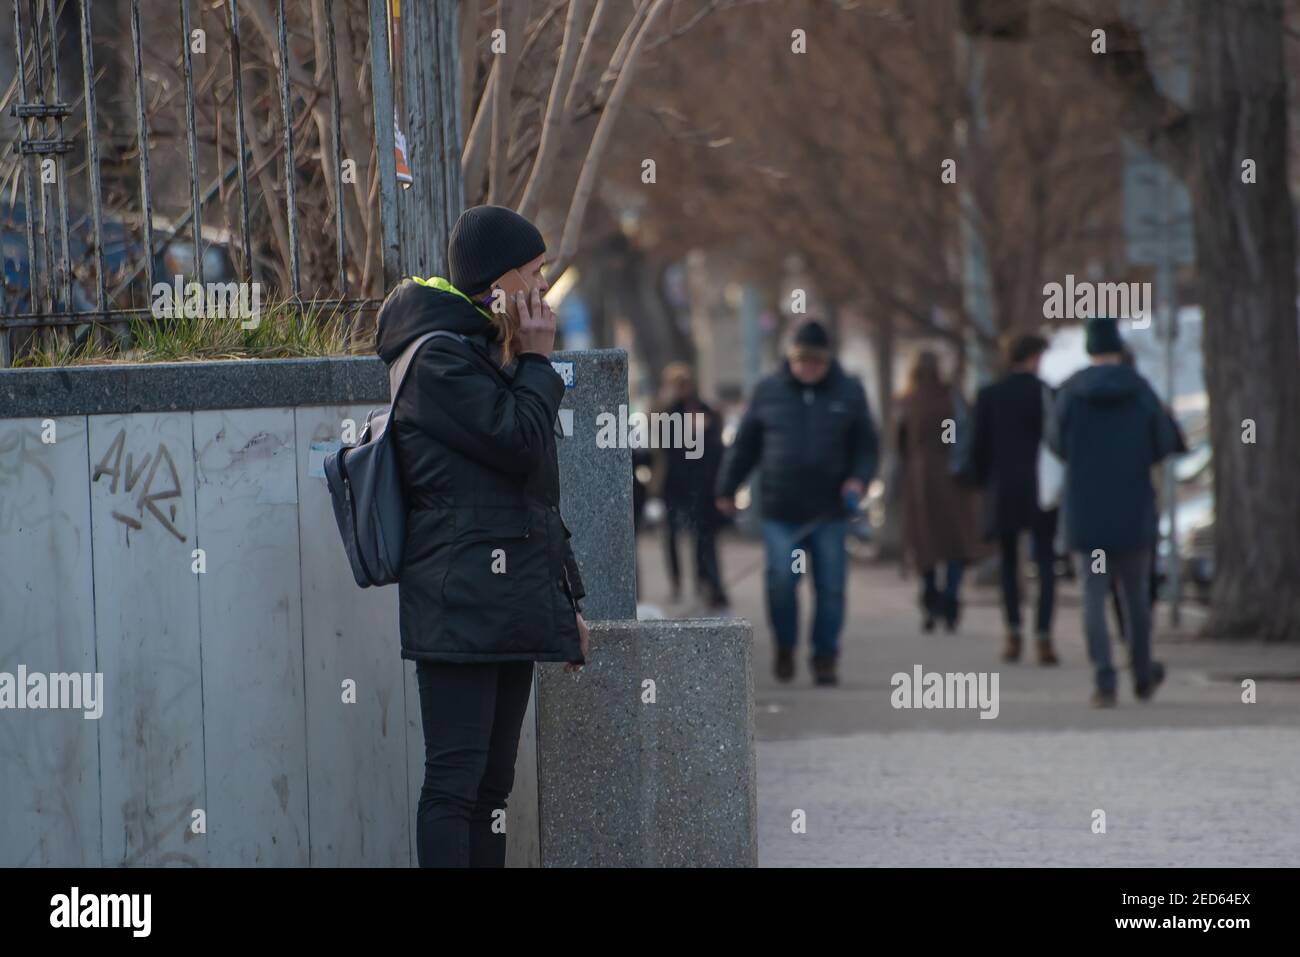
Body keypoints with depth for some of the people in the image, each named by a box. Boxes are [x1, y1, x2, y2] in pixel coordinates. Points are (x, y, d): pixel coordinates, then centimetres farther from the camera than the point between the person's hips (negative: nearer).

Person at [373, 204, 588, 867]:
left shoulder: (490, 356, 22)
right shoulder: (440, 359, -9)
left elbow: (536, 491, 25)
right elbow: (517, 443, -19)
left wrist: (565, 600, 23)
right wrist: (537, 360, -4)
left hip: (510, 607, 10)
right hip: (461, 607, -10)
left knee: (491, 785, 9)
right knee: (455, 779, -13)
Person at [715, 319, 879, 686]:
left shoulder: (848, 393, 5)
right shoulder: (769, 391, 5)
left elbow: (866, 446, 9)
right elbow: (744, 445, 12)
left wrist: (858, 480, -9)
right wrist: (727, 488, 11)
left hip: (829, 511, 0)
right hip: (780, 509, 0)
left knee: (831, 589, 1)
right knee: (781, 582, -8)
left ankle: (825, 657, 12)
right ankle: (785, 648, 14)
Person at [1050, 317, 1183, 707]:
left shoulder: (1071, 391, -6)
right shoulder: (1140, 390, -5)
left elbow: (1059, 444, 2)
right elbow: (1166, 444, -1)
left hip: (1086, 510, -1)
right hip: (1133, 512, 1)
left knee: (1094, 596, 0)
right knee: (1136, 593, 15)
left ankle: (1105, 681, -13)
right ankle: (1143, 675, 28)